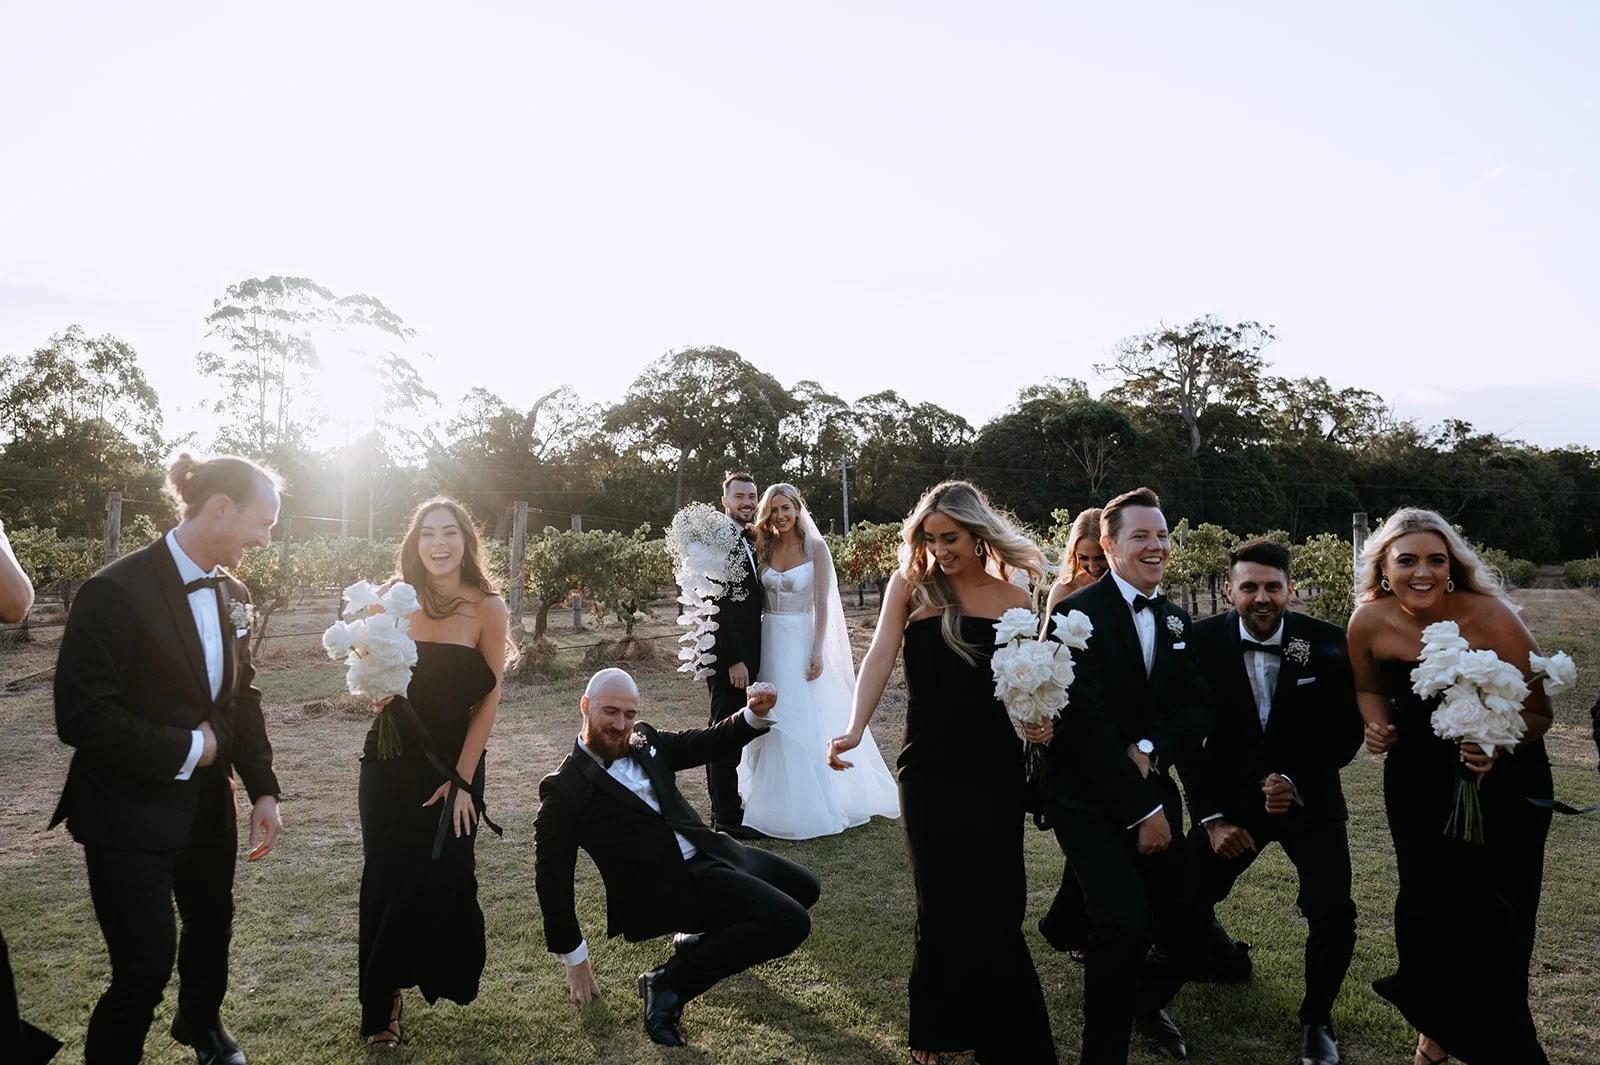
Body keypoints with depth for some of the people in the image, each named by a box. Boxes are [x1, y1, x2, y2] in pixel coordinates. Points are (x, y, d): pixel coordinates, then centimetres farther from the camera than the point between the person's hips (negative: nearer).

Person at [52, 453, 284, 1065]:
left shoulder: (232, 594, 2)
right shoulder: (117, 591, -19)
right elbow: (80, 716, -22)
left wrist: (263, 789, 1)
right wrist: (185, 749, -17)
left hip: (209, 803, 7)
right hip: (131, 814, -7)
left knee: (212, 925, 24)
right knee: (146, 965, -2)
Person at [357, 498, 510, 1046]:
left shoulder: (488, 608, -10)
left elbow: (488, 699, -8)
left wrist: (462, 779, -10)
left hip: (456, 761, -1)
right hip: (391, 760, 1)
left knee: (443, 877, 3)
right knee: (386, 877, 5)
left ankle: (441, 976, 32)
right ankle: (383, 1000, 23)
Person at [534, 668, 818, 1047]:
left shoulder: (644, 740, 4)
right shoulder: (565, 790, -14)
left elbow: (710, 742, 12)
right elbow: (552, 880, -9)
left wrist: (755, 714, -9)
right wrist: (574, 960, -4)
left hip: (708, 851, 8)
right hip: (672, 884, -8)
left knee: (803, 888, 18)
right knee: (790, 923, -18)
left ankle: (700, 939, 23)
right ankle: (670, 983, -8)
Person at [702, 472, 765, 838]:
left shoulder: (751, 540, 14)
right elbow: (718, 604, -20)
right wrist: (734, 660, -21)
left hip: (745, 653, 9)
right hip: (728, 655, -9)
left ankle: (725, 809, 26)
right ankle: (727, 818, 8)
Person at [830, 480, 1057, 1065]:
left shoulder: (1014, 600, 4)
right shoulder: (910, 585, -1)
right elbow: (879, 656, -11)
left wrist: (1039, 721, -11)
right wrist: (855, 728, -25)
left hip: (996, 771, 1)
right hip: (930, 770, -1)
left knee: (999, 904, 4)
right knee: (944, 905, 7)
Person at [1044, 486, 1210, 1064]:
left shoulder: (1176, 619, 10)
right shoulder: (1077, 613, -14)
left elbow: (1197, 709, 4)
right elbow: (1085, 722, -19)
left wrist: (1150, 750, -16)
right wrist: (1141, 809, -15)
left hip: (1154, 794, 6)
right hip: (1091, 801, -6)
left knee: (1186, 933, 7)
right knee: (1126, 925, -22)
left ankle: (1144, 1002, 40)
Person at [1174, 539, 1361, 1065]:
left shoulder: (1328, 644, -11)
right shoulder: (1202, 641, -12)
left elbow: (1347, 731, -5)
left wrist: (1296, 783, -20)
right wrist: (1211, 817, -8)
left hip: (1309, 797, 0)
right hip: (1229, 796, 0)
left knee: (1333, 912, -13)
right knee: (1186, 902, -4)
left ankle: (1317, 1019, 14)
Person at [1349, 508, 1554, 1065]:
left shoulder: (1490, 617, -23)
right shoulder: (1369, 623, -13)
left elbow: (1539, 712, -16)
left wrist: (1497, 747, -34)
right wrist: (1378, 725, -12)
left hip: (1505, 782, -2)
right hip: (1417, 780, 3)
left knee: (1495, 918, 0)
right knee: (1425, 904, 4)